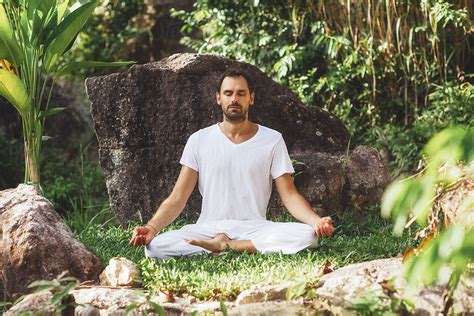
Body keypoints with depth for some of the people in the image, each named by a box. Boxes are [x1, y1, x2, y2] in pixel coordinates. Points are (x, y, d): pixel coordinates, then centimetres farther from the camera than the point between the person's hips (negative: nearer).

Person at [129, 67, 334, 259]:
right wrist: (152, 227, -16)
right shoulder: (199, 140, 7)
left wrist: (316, 221, -19)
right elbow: (177, 198, 3)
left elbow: (289, 195, 1)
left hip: (254, 228, 0)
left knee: (307, 235, -30)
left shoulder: (272, 140, 6)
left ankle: (223, 246, -20)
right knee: (155, 246, -29)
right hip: (208, 229, 0)